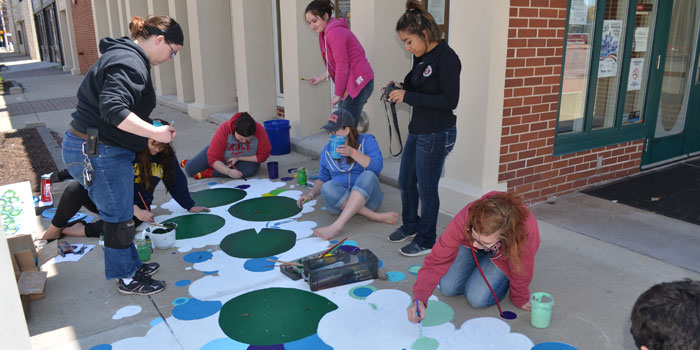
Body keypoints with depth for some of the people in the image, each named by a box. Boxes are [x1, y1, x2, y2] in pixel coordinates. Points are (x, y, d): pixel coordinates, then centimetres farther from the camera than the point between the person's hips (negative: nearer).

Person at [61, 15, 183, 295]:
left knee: (119, 210, 22)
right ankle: (128, 279, 21)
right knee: (118, 216, 4)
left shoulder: (123, 55, 13)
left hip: (91, 147, 11)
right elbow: (113, 109, -34)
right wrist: (154, 132, -30)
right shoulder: (129, 64, -21)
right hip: (99, 154, -11)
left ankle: (130, 265, 38)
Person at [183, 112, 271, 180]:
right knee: (190, 169, -9)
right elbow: (213, 158, -30)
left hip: (246, 160, 0)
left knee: (251, 169, -37)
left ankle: (210, 173, -25)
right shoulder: (223, 129, -33)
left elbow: (262, 156, -22)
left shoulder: (260, 130, -32)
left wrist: (238, 158, -28)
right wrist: (228, 171, -47)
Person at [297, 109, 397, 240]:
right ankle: (376, 216, -29)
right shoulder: (327, 151, 10)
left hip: (367, 198, -2)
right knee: (328, 187, -30)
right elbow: (323, 178, 17)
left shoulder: (367, 141, -1)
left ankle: (338, 225, -44)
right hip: (339, 202, 3)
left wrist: (353, 153, -23)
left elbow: (377, 167, -15)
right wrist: (311, 194, -1)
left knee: (368, 175, -34)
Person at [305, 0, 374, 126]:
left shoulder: (335, 32, -16)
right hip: (351, 82, 10)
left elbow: (342, 67, -17)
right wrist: (320, 78, 13)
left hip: (358, 82, -10)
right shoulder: (326, 32, 15)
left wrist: (337, 95, -10)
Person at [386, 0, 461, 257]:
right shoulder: (421, 57, 7)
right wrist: (399, 91, -3)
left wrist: (409, 96, -24)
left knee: (427, 189, 5)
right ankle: (410, 225, 43)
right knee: (405, 181, 20)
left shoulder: (446, 58, -19)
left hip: (437, 135, -9)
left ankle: (426, 241, 24)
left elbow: (450, 101, -23)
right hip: (417, 131, 9)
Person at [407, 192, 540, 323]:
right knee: (448, 288, -6)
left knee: (477, 298, -17)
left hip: (505, 255, -2)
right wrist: (420, 297, -42)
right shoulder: (464, 219, -40)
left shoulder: (528, 229, -44)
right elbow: (438, 260, -32)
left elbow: (522, 271, -24)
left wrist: (520, 299, -7)